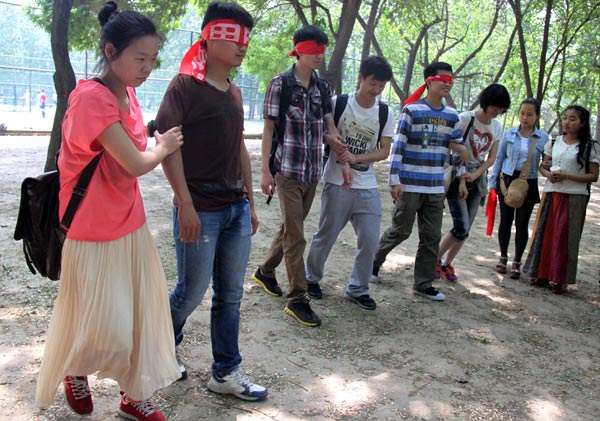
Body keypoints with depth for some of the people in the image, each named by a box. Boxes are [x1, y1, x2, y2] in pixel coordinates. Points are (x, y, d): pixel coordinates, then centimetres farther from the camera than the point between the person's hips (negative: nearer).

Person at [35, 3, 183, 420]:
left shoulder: (128, 93, 3)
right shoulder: (92, 97, -23)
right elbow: (135, 164, -23)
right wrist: (164, 147, -6)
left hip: (131, 226, 8)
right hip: (93, 233, -8)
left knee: (140, 317, 13)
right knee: (106, 328, 3)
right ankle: (75, 371, 36)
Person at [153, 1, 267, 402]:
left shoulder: (234, 92, 14)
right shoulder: (186, 85, -8)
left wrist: (251, 201, 17)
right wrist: (185, 203, -19)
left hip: (237, 210, 7)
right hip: (201, 211, -7)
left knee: (230, 295, 10)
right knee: (192, 292, 5)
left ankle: (226, 372, 22)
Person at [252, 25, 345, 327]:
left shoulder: (322, 87, 10)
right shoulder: (280, 84, -6)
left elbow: (329, 128, 12)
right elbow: (268, 129, -5)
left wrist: (344, 159, -1)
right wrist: (265, 170, -10)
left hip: (312, 172, 6)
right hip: (288, 170, -6)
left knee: (290, 229, 16)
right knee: (295, 236, -5)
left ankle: (265, 272, 37)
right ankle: (297, 299, 3)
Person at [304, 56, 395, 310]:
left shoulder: (385, 113, 2)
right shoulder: (338, 103, -5)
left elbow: (384, 151, 1)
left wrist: (357, 158, -14)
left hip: (367, 186, 3)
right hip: (337, 183, -3)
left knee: (370, 240, 1)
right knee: (326, 235, 6)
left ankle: (357, 289, 19)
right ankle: (312, 278, 30)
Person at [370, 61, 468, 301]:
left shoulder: (452, 116, 8)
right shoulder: (412, 110, -7)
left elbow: (458, 148, 16)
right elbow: (397, 147, -10)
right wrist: (394, 180, -15)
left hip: (436, 188, 5)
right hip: (409, 185, -5)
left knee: (432, 237, 7)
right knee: (400, 231, 5)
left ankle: (424, 284, 18)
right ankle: (374, 261, 30)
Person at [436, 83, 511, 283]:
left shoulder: (497, 126, 6)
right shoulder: (465, 119, -12)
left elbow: (491, 158, 6)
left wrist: (474, 175, -10)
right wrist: (461, 181, -17)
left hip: (478, 178, 5)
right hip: (458, 176, -5)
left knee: (464, 230, 5)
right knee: (461, 229, -12)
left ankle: (446, 264, 21)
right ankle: (435, 259, 9)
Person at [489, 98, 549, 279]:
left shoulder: (543, 138, -2)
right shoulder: (509, 134, 1)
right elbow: (499, 159, 7)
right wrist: (493, 183, 5)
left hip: (528, 184, -1)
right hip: (508, 181, 1)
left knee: (522, 224, 5)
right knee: (505, 221, 9)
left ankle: (516, 262, 17)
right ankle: (503, 257, 26)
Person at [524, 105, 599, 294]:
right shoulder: (554, 142, 9)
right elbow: (543, 166, 15)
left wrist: (566, 176, -16)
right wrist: (548, 174, -8)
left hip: (574, 197, -4)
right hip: (551, 193, 4)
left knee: (564, 238, -1)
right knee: (544, 234, 6)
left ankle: (560, 279, 8)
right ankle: (541, 274, 18)